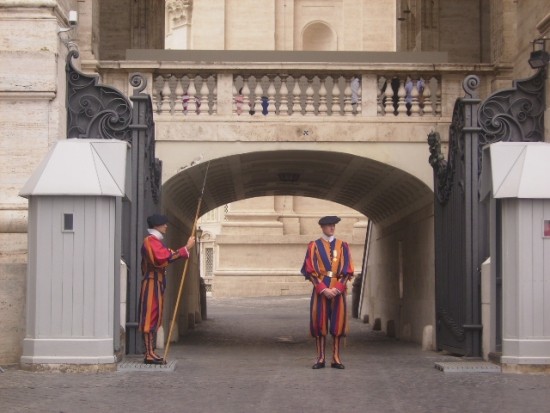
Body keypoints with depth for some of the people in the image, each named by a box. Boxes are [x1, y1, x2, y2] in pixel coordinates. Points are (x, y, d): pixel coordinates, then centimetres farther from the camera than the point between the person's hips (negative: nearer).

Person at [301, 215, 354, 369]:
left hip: (338, 289, 1)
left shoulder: (343, 246, 9)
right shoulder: (314, 246, 4)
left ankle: (336, 358, 4)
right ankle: (320, 358, 2)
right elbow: (310, 271, -2)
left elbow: (347, 270, 4)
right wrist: (323, 289, -12)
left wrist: (337, 288, -9)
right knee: (319, 322, -2)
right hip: (320, 289, -1)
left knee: (338, 322, -1)